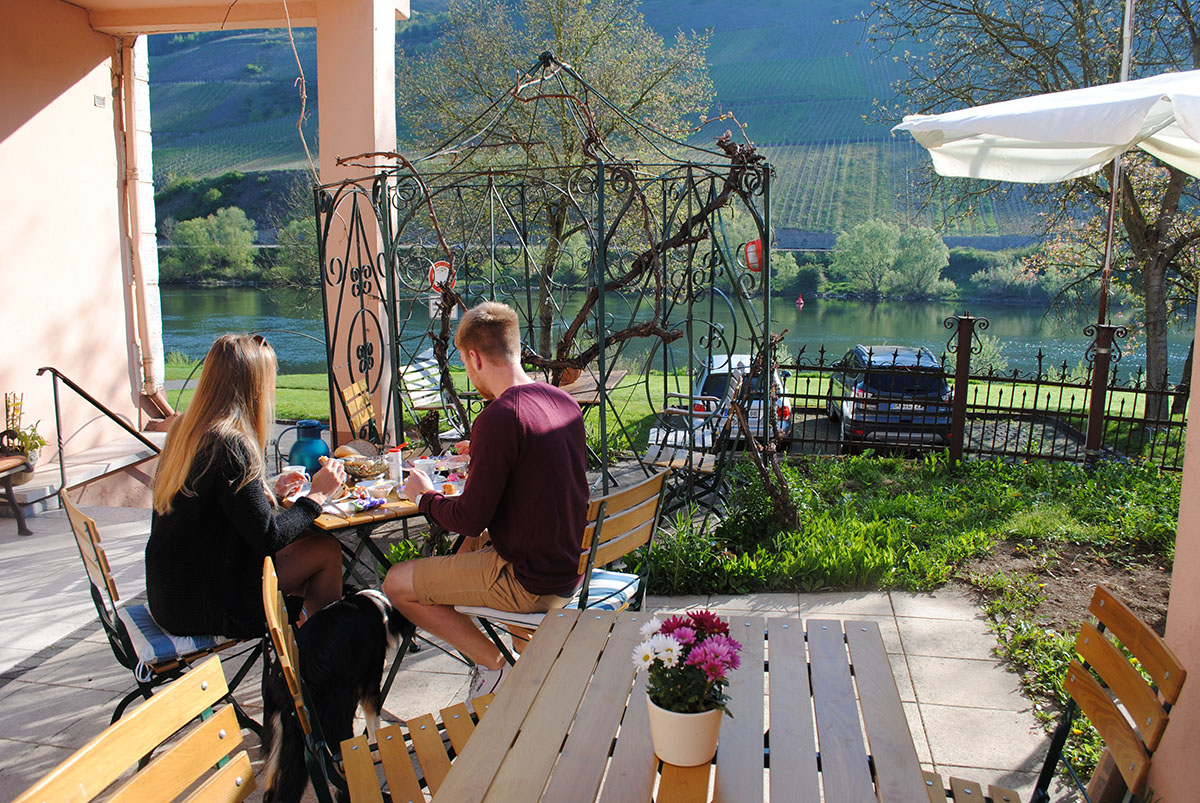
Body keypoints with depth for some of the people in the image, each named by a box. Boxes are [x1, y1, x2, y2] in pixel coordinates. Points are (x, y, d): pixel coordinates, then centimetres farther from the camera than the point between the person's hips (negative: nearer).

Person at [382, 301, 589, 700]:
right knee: (470, 546, 33)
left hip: (530, 583, -9)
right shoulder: (565, 401, 2)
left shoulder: (498, 418, -23)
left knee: (396, 583, 4)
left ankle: (495, 665, 6)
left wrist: (424, 496, 1)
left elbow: (470, 520, -18)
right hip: (570, 564, 9)